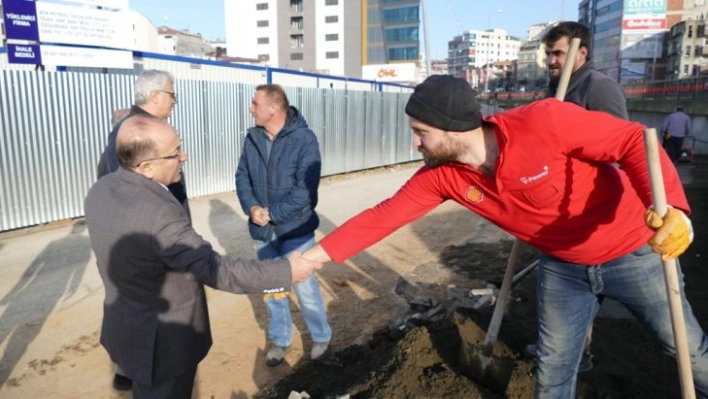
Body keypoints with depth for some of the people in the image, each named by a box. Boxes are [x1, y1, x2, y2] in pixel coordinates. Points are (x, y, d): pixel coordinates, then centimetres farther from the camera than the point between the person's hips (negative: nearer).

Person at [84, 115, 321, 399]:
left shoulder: (101, 190, -7)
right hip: (162, 342, -8)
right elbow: (217, 270, -32)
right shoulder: (158, 214, -36)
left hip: (124, 327, 8)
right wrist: (286, 272, -25)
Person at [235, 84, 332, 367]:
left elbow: (305, 189, -19)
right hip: (262, 231, 5)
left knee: (305, 286, 6)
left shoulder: (304, 139, -14)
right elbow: (242, 176, 4)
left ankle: (321, 338, 30)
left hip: (295, 230, -5)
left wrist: (273, 213, -20)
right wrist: (251, 207, -14)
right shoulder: (253, 138, 1)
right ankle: (280, 340, 36)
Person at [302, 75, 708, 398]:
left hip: (632, 253, -3)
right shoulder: (442, 175, -16)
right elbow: (383, 216, -16)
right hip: (562, 267, 4)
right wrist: (313, 256, -19)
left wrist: (670, 206, -39)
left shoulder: (544, 121, -32)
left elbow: (633, 139, -23)